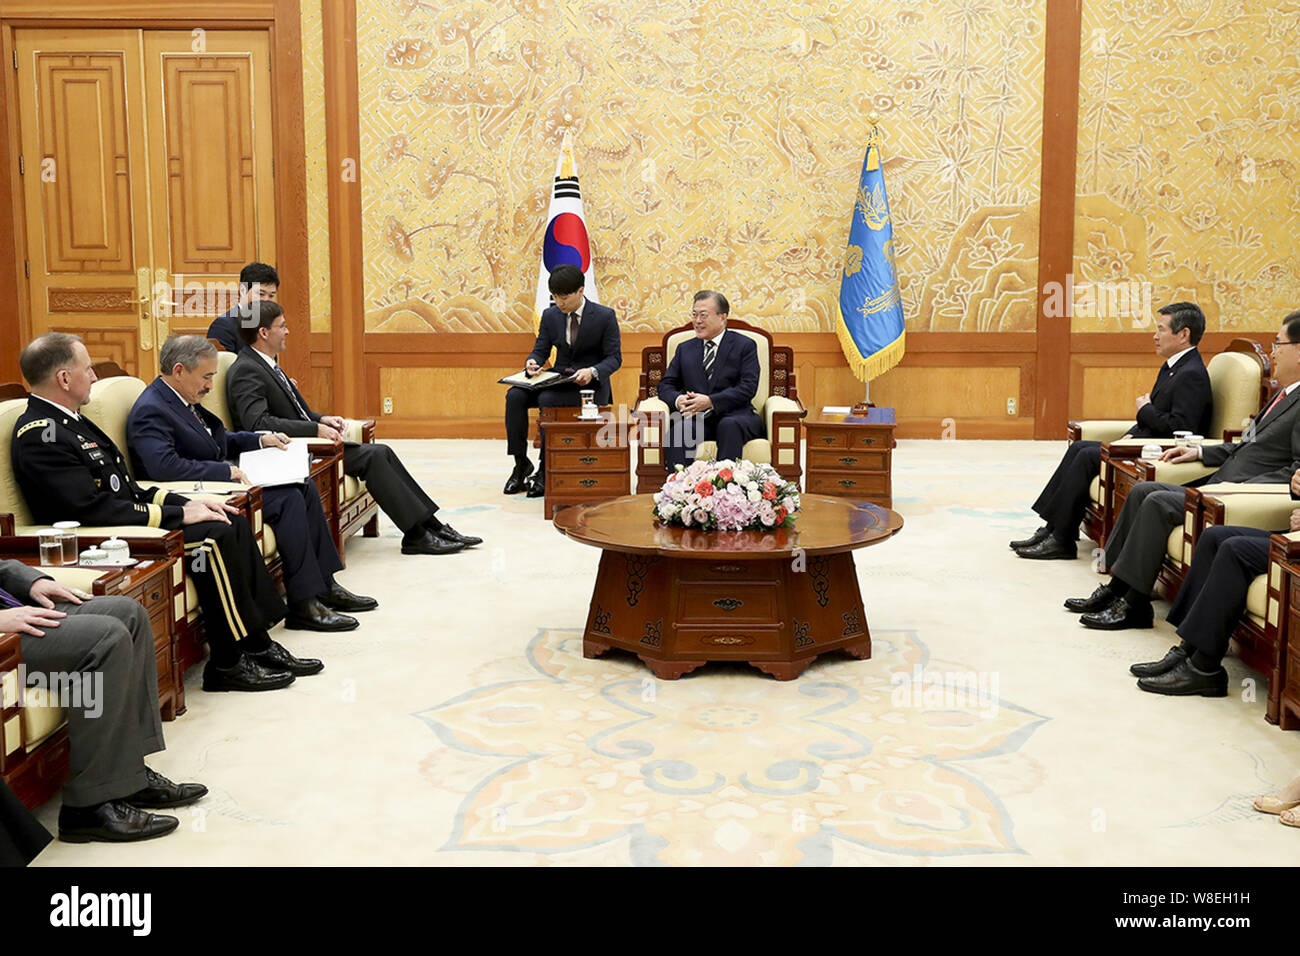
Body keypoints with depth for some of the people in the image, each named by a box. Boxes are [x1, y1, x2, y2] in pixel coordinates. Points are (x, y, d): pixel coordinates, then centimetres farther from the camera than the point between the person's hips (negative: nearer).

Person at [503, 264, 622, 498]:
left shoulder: (605, 316, -7)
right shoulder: (550, 315, 7)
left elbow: (614, 357, -8)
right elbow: (541, 349, 10)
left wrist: (592, 371, -28)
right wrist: (532, 362, -16)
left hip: (590, 384, -5)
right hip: (559, 380, 5)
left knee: (548, 399, -33)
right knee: (515, 396, -21)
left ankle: (546, 469, -24)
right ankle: (521, 463, -13)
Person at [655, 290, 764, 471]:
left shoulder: (745, 345, 7)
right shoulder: (685, 349, 20)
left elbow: (748, 388, -5)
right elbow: (666, 385, 15)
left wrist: (710, 401, -18)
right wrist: (677, 399, -10)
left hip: (734, 416, -2)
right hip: (696, 418, 2)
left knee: (729, 425, -38)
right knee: (674, 427, -31)